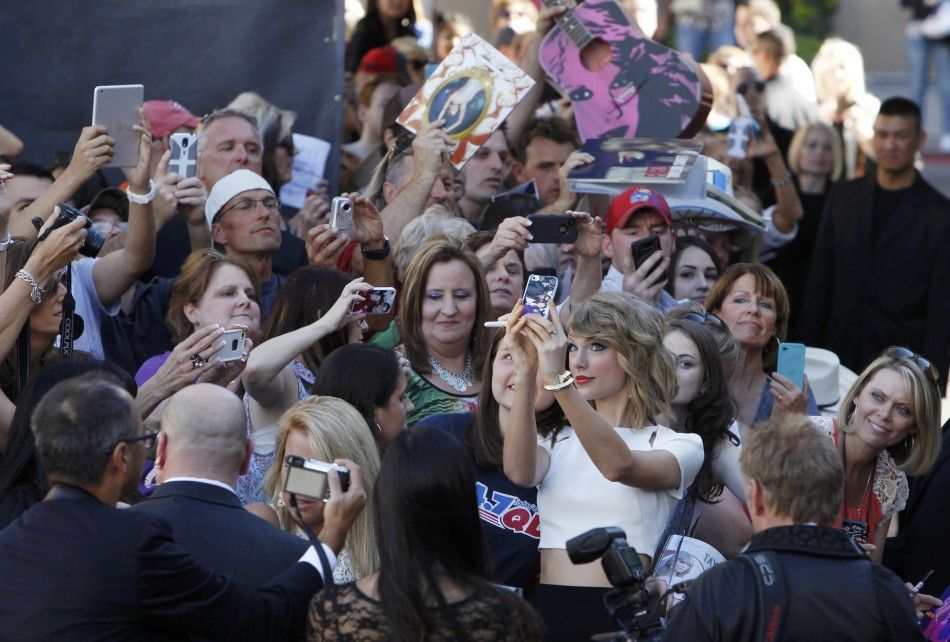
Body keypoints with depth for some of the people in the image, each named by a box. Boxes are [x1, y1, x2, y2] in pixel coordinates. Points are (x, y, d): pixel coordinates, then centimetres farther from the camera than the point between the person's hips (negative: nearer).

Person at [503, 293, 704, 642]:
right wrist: (527, 373, -18)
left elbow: (620, 467, -17)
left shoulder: (678, 445, 6)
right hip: (549, 610, 3)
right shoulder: (557, 441, 18)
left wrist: (558, 380, -28)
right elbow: (520, 472, -6)